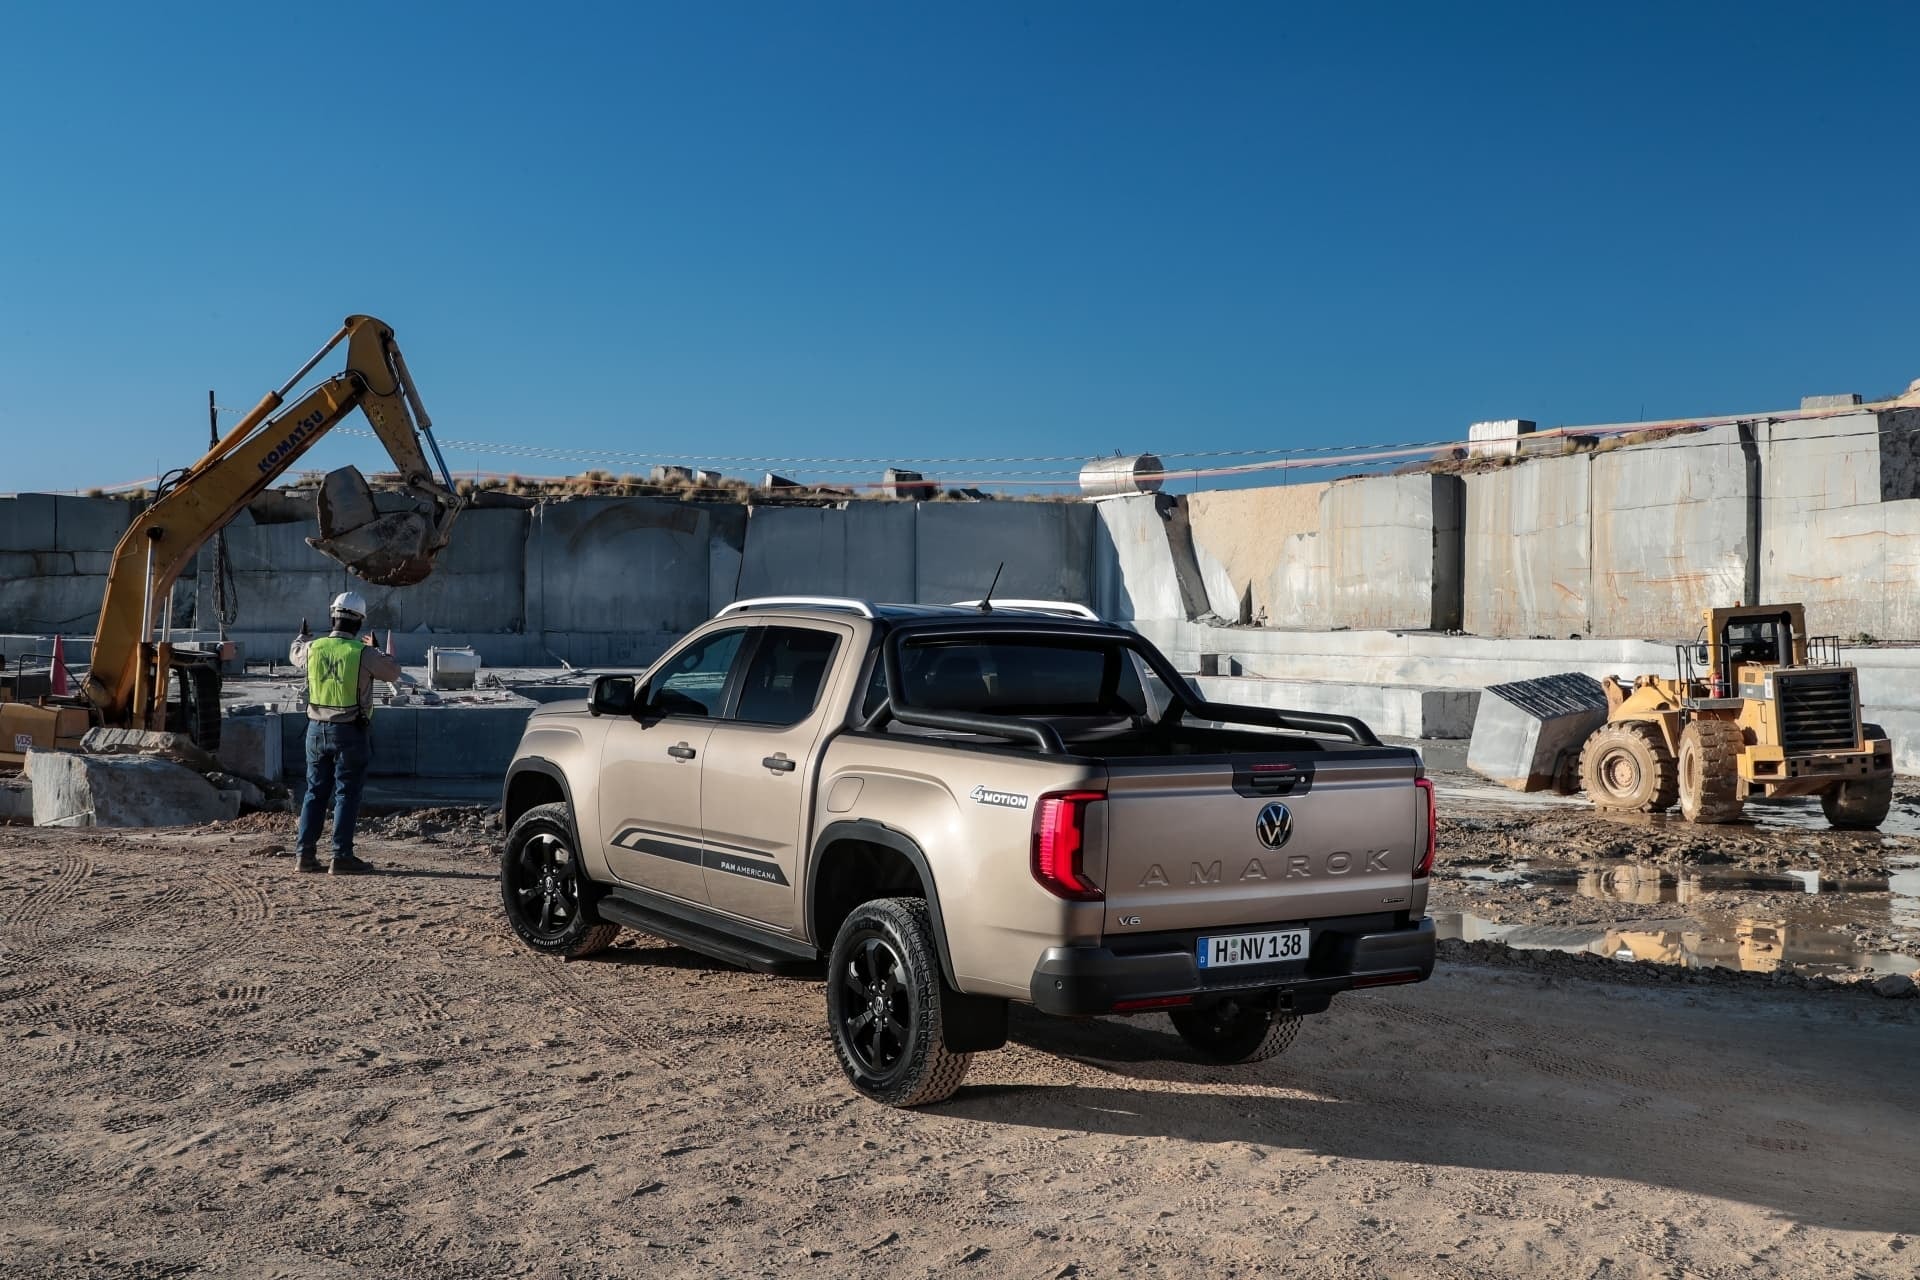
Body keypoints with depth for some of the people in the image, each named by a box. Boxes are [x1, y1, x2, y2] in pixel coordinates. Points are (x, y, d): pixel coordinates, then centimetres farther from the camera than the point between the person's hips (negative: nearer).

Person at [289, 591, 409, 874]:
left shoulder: (313, 648, -1)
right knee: (346, 794, 1)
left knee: (315, 792, 13)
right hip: (350, 732, -4)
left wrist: (302, 636, 46)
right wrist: (376, 651, 19)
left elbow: (295, 655, 24)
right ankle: (342, 856, -1)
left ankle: (305, 854, 13)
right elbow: (393, 672, 2)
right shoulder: (364, 654, -14)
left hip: (317, 730, 4)